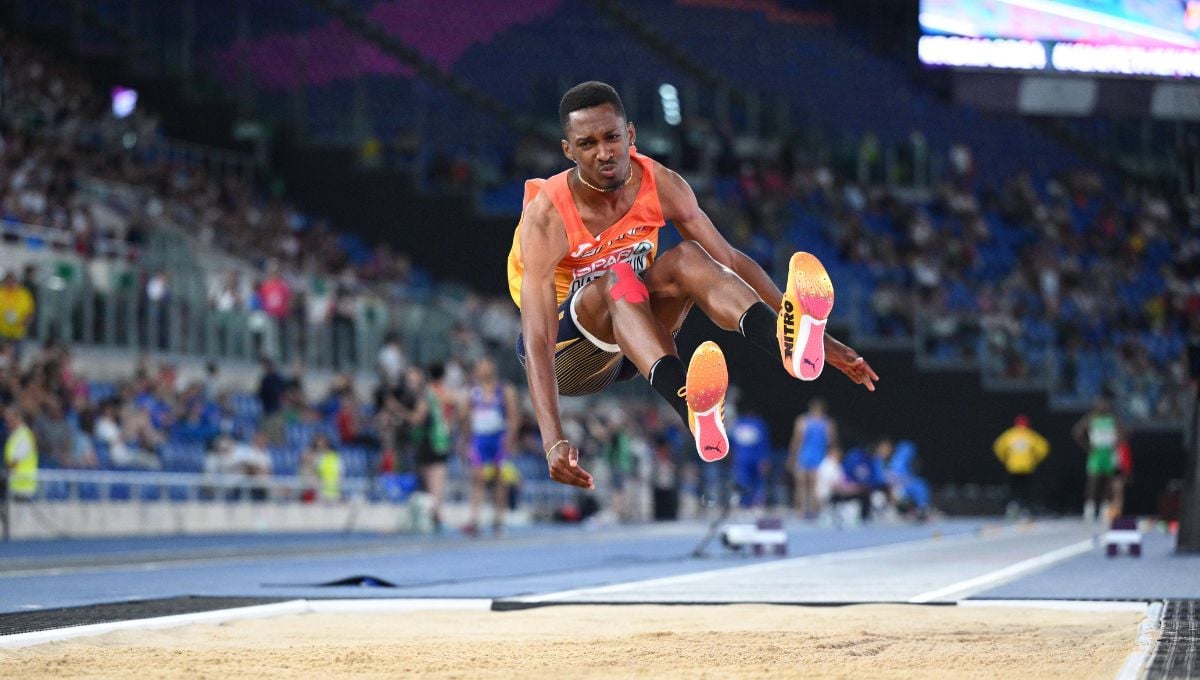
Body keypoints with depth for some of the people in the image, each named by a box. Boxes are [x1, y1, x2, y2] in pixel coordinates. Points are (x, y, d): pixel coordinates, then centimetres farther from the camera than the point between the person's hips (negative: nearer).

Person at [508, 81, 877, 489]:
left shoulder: (660, 185, -11)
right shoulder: (546, 218, -26)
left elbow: (730, 263, -5)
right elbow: (537, 340, -34)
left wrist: (822, 338, -10)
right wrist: (553, 442, -47)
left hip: (631, 339, 4)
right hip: (567, 351, -4)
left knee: (687, 259, -25)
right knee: (618, 278, -36)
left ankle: (789, 340, -54)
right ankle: (691, 409, -63)